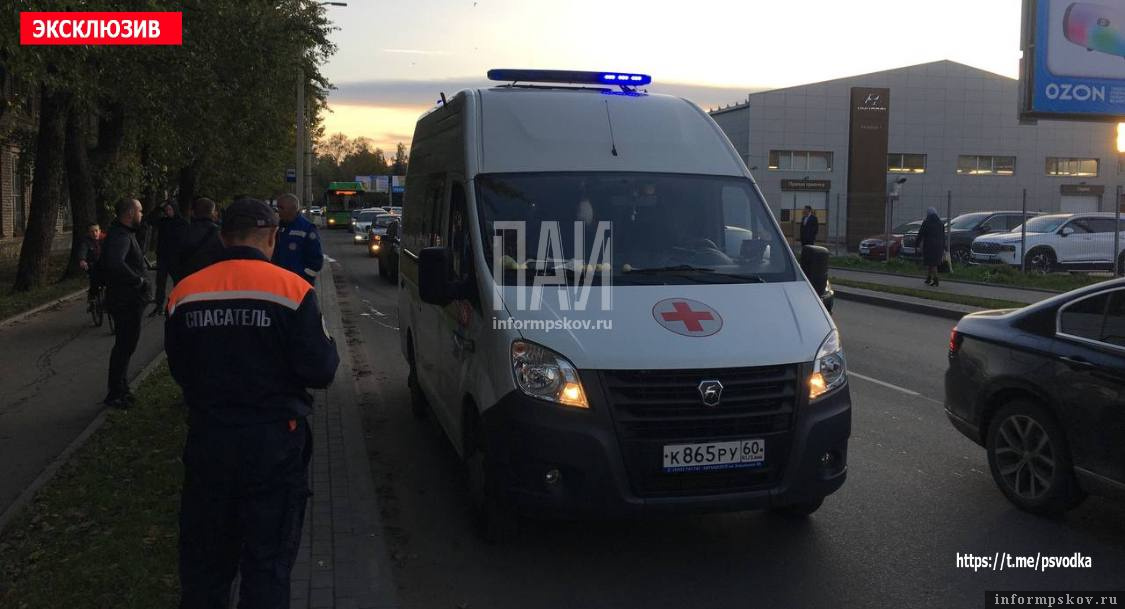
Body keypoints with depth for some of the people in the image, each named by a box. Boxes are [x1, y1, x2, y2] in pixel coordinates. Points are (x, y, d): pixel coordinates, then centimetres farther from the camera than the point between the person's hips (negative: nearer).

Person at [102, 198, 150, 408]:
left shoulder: (126, 234, 15)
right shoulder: (120, 236, -20)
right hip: (127, 302, -11)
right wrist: (139, 280, -28)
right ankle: (115, 394, 5)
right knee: (125, 346, -3)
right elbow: (115, 263, -38)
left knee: (125, 345, 20)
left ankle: (121, 389, 32)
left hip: (131, 302, 11)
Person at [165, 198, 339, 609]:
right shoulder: (292, 290, -14)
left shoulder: (185, 292, -2)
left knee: (203, 557, 18)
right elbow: (320, 371, -14)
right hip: (273, 440, -3)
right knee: (268, 560, 7)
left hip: (208, 439, 4)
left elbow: (179, 369, 7)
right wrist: (327, 347, 7)